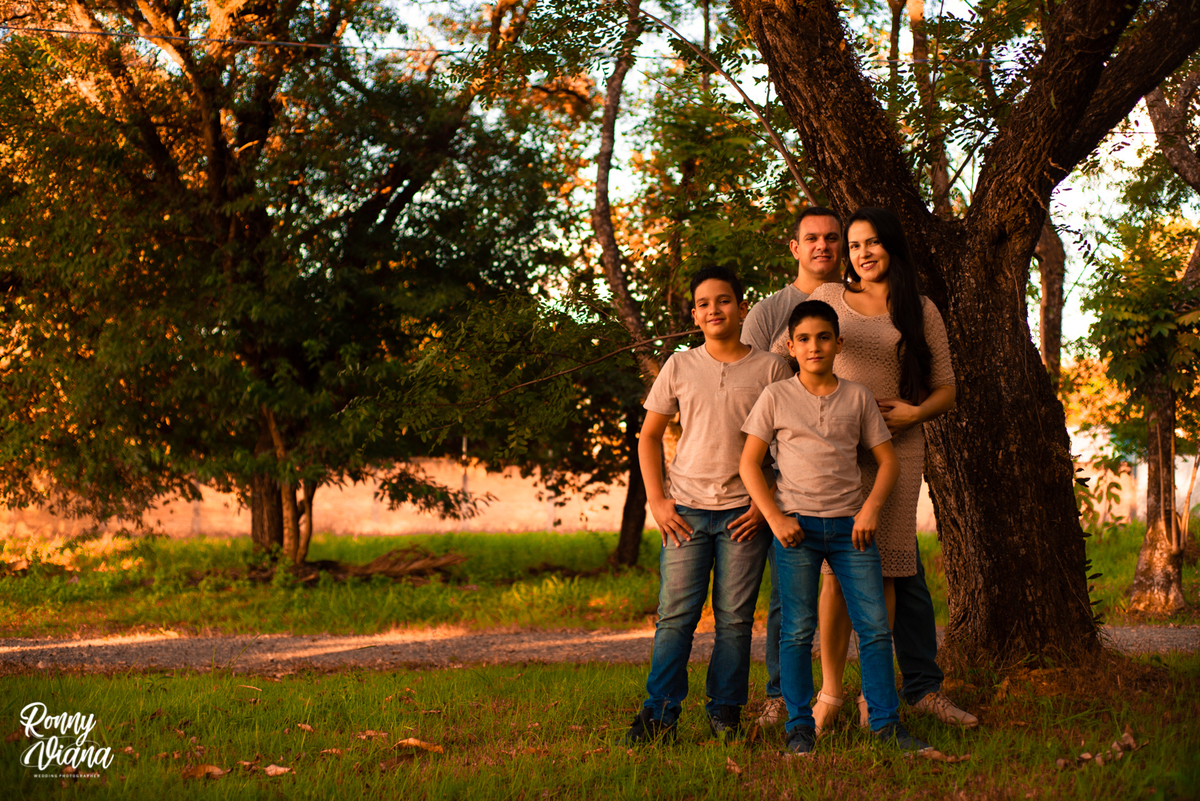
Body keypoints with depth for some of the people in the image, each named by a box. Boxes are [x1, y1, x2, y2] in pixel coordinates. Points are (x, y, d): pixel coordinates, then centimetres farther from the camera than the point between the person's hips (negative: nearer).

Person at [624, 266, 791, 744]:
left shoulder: (771, 368, 4)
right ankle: (660, 712, 0)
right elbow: (649, 436, 13)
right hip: (686, 508, 1)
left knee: (735, 617, 1)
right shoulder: (679, 368, 7)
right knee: (675, 613, -4)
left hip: (745, 511, -1)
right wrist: (656, 500, 2)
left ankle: (725, 711, 10)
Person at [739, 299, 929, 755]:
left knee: (875, 627, -2)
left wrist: (871, 508, -6)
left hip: (850, 525, 2)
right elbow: (749, 463, 3)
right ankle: (800, 727, 5)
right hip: (797, 526, -2)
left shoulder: (857, 397, 8)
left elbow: (888, 459, 10)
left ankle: (886, 723, 5)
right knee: (798, 630, -1)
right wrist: (775, 518, -8)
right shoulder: (776, 397, 3)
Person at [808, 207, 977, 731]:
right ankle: (829, 692, 0)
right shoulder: (828, 298, 9)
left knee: (884, 569, -1)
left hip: (896, 448, 1)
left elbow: (945, 391, 10)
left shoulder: (921, 312, 10)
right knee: (836, 568, -7)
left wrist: (915, 412, -10)